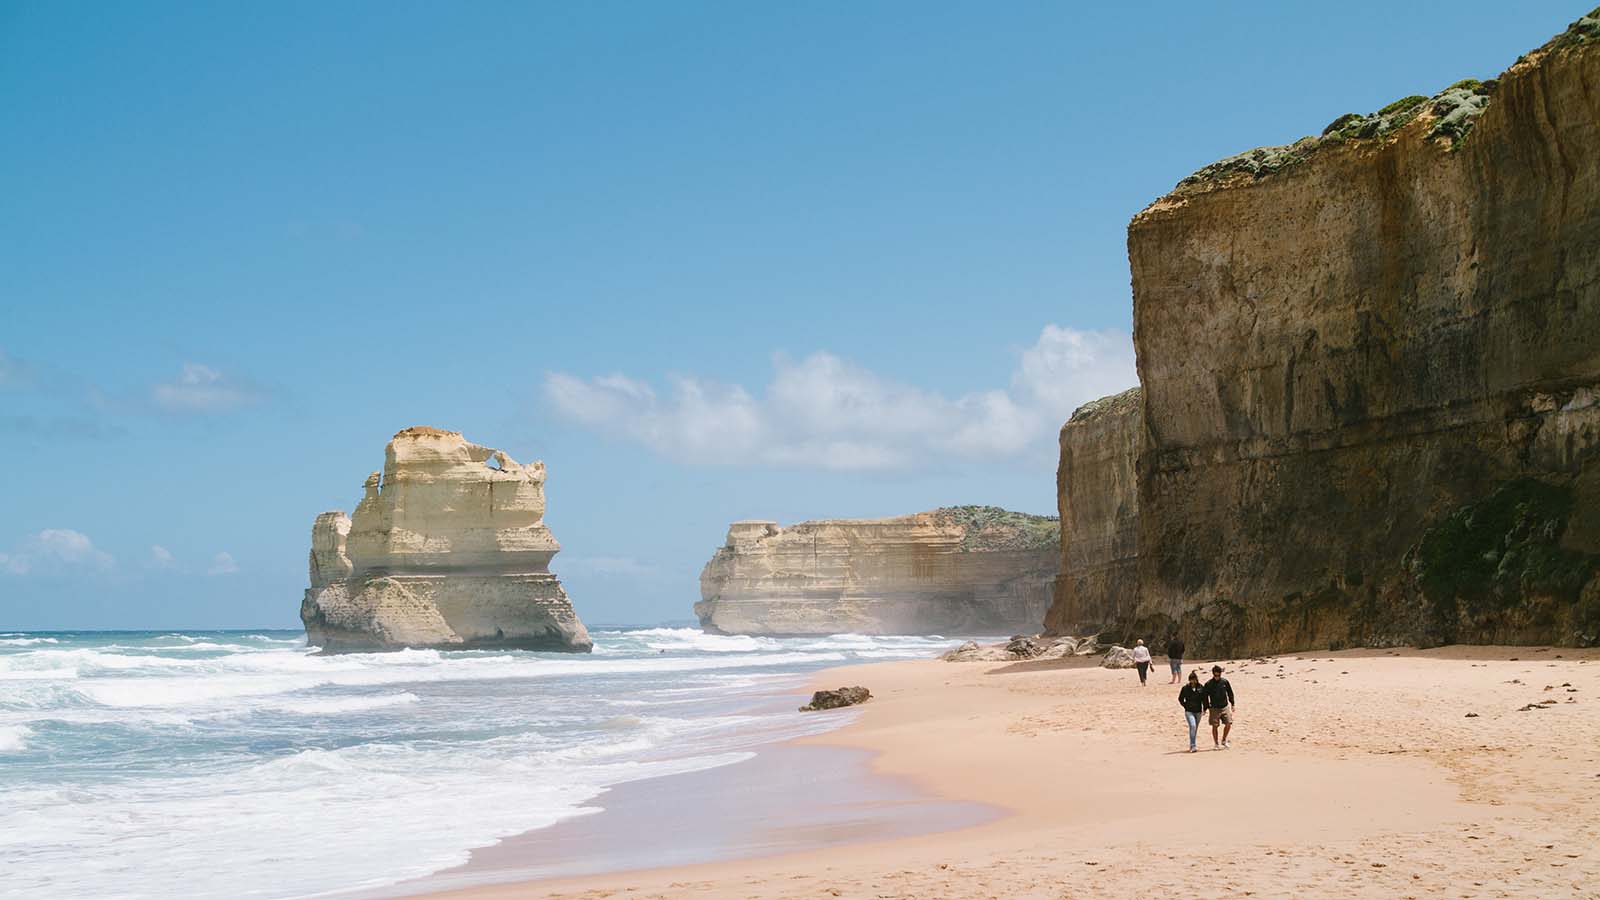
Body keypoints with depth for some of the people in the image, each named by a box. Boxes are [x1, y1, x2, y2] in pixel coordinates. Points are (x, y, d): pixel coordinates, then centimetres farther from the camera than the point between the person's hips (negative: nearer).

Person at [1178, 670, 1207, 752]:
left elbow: (1204, 699, 9)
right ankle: (1192, 746, -21)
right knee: (1192, 726, -21)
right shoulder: (1185, 688, -3)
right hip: (1189, 711, -3)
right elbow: (1180, 699, 8)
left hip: (1198, 711, 3)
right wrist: (1186, 706, 3)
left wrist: (1204, 708, 4)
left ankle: (1192, 746, 24)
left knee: (1195, 729, 11)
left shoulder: (1201, 688, 0)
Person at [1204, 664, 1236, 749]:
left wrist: (1232, 704, 10)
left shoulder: (1225, 681, -1)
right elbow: (1205, 697, -1)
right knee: (1214, 726, 1)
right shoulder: (1208, 684, -7)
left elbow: (1230, 693, 10)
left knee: (1228, 724, -3)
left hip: (1225, 707, 2)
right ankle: (1216, 744, 12)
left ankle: (1224, 741, 19)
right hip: (1214, 708, -2)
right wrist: (1205, 708, -2)